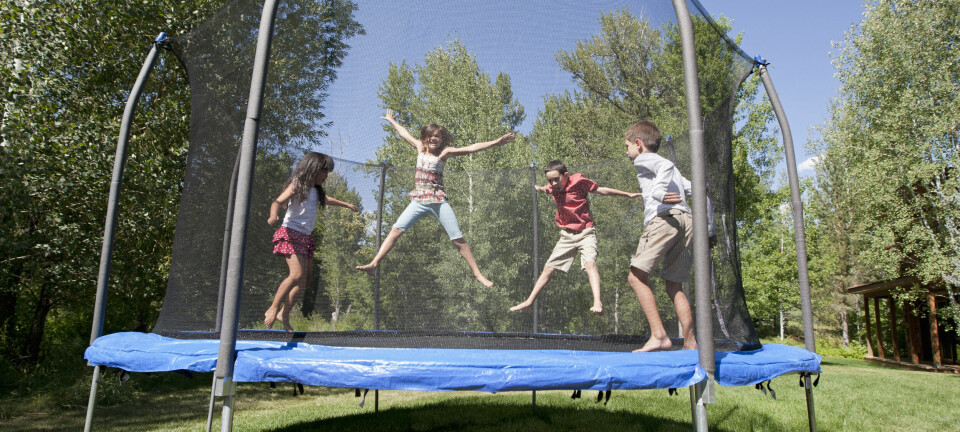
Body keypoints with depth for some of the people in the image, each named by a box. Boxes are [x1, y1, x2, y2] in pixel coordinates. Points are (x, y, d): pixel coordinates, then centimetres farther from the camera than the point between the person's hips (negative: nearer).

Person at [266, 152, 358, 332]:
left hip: (305, 237, 9)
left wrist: (346, 204, 53)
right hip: (290, 233, -8)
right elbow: (278, 201, -18)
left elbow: (327, 200, 38)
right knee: (297, 275, -22)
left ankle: (284, 314, 11)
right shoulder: (297, 185, -6)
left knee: (305, 279, 4)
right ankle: (272, 310, -10)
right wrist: (273, 215, -40)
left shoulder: (316, 191, 17)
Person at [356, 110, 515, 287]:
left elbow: (471, 148, -11)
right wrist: (391, 121, 41)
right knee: (396, 229, -10)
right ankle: (374, 264, -10)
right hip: (418, 201, 3)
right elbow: (405, 133, 26)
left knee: (458, 239, -7)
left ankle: (477, 274, 0)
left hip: (438, 201, -3)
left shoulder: (445, 152, -2)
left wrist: (496, 142, -19)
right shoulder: (420, 147, 10)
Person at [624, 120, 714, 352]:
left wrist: (659, 192, -23)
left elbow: (666, 166, -14)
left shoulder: (643, 159, 10)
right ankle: (690, 342, 8)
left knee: (636, 277, -10)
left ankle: (659, 335, -19)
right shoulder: (671, 168, 33)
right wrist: (709, 229, 27)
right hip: (687, 221, 8)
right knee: (674, 286, 12)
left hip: (665, 219, -8)